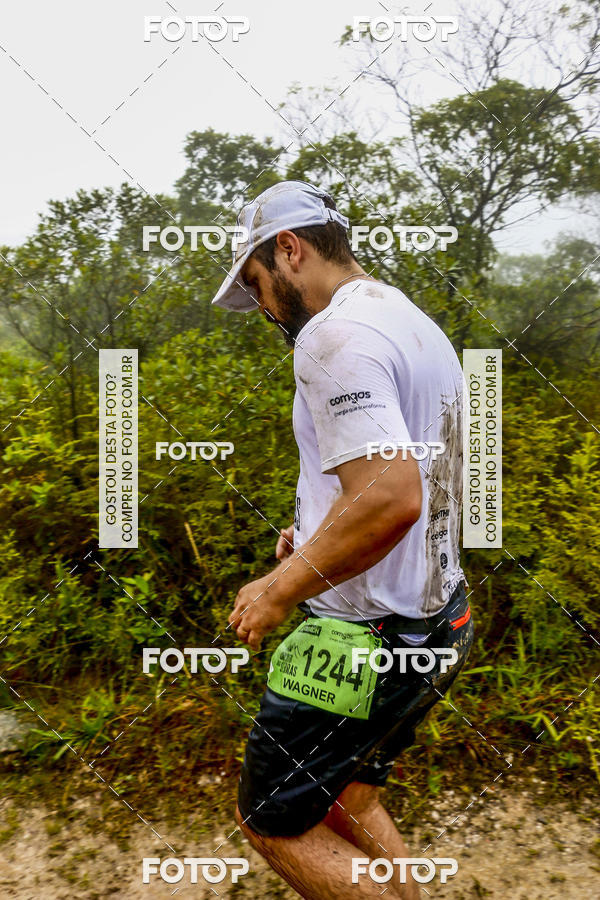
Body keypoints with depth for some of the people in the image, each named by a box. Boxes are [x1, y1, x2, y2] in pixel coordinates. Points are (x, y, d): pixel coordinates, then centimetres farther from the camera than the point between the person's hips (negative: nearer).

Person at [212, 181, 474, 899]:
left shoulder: (335, 333, -18)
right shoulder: (421, 326, 13)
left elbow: (390, 497, -31)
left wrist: (281, 589, -16)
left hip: (362, 636, -10)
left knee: (271, 822, 10)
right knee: (346, 801, 25)